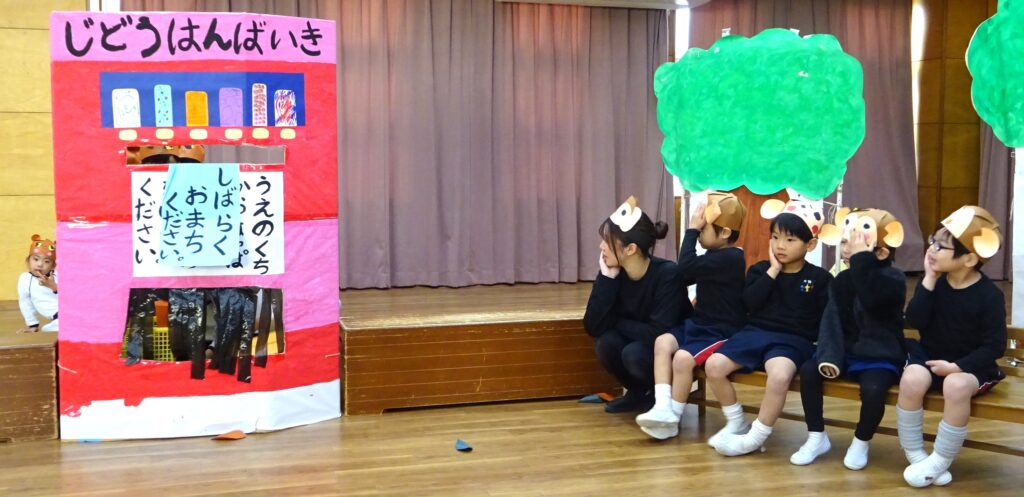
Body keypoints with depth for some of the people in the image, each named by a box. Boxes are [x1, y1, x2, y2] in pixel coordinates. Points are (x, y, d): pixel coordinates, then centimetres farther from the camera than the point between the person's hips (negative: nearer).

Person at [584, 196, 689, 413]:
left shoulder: (667, 274, -27)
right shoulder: (613, 272, -11)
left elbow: (658, 334, -33)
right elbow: (593, 327, -18)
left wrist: (616, 322, -18)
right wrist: (606, 278, -24)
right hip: (638, 344, 6)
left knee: (634, 353, -32)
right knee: (606, 343, -23)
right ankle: (639, 394, 4)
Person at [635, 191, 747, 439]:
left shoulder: (730, 257, -20)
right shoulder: (716, 256, 13)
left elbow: (687, 268, -30)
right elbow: (686, 277, 25)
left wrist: (692, 229, -24)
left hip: (721, 332, -10)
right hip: (699, 324, 10)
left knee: (683, 357, -29)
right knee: (663, 342, -13)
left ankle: (673, 418, -13)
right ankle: (663, 406, -23)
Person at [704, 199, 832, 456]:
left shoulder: (820, 278, 4)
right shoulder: (761, 269, 10)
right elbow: (750, 302, -7)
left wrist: (817, 343, -11)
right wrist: (773, 271, -9)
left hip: (793, 340, -4)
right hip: (755, 332, 4)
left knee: (779, 375, -37)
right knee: (713, 365, -18)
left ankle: (757, 436, -17)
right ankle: (735, 422, 6)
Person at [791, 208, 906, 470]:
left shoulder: (894, 279, -12)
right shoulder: (842, 280, 7)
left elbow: (871, 301, -34)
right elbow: (832, 320, -4)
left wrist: (861, 259, -34)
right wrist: (829, 355, -20)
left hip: (881, 356, -6)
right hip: (848, 351, 6)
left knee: (872, 388, -34)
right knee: (808, 370, -17)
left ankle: (861, 442, -6)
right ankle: (817, 437, -3)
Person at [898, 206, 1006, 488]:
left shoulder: (989, 295, -13)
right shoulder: (936, 280, -1)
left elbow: (994, 346, -12)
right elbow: (914, 321, -13)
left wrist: (957, 366, -22)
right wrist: (929, 281, -20)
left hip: (970, 365, -3)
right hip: (930, 356, 4)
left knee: (956, 386, -37)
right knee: (912, 379, -30)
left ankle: (939, 462, -19)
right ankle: (916, 456, -13)